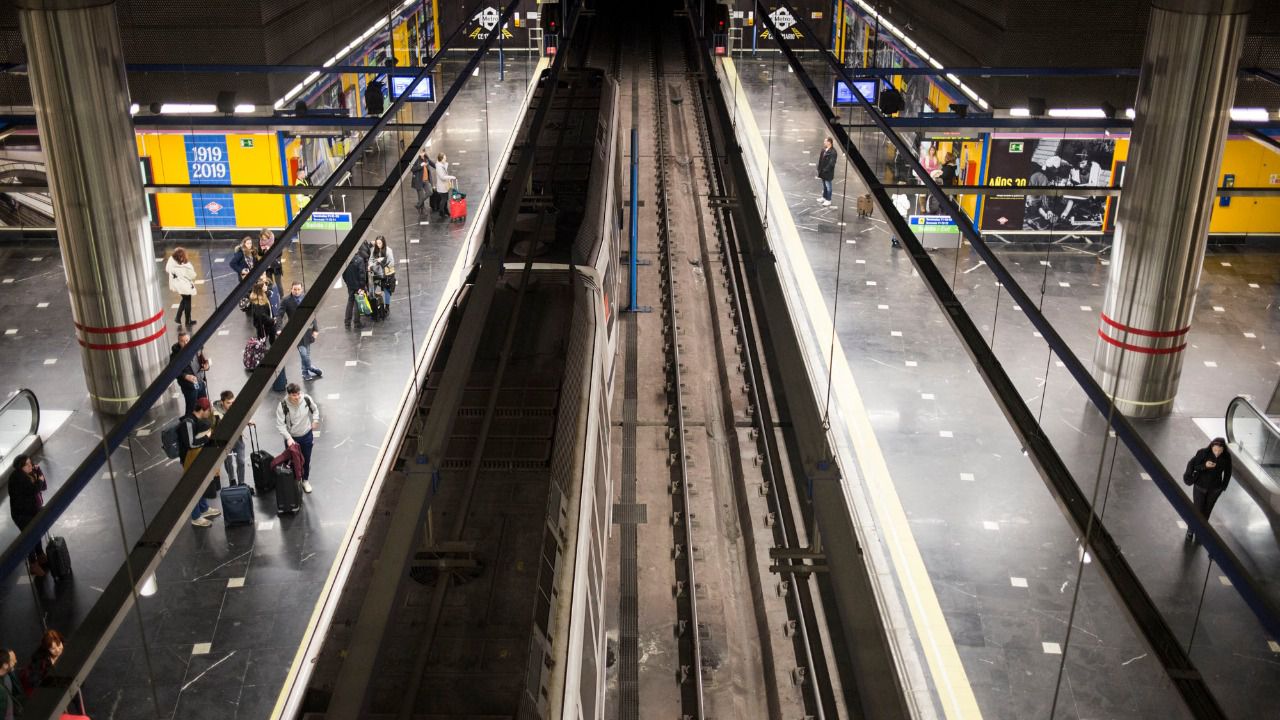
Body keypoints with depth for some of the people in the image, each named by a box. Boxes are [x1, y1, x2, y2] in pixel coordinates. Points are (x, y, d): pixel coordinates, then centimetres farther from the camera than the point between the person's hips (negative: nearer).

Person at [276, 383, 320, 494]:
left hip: (307, 436, 3)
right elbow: (280, 424, -24)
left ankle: (306, 480, 44)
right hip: (292, 438, -3)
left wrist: (315, 420, -3)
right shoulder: (283, 406, -27)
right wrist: (288, 438, -32)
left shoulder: (306, 399, -18)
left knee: (306, 460, 20)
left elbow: (315, 409, 5)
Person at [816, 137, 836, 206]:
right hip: (823, 171, 8)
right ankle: (824, 197, 36)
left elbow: (831, 163, -23)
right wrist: (819, 168, 7)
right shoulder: (824, 150, 4)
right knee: (824, 185, 21)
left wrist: (825, 170, -20)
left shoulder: (832, 152, -21)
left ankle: (828, 200, 13)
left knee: (828, 186, 3)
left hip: (828, 172, -8)